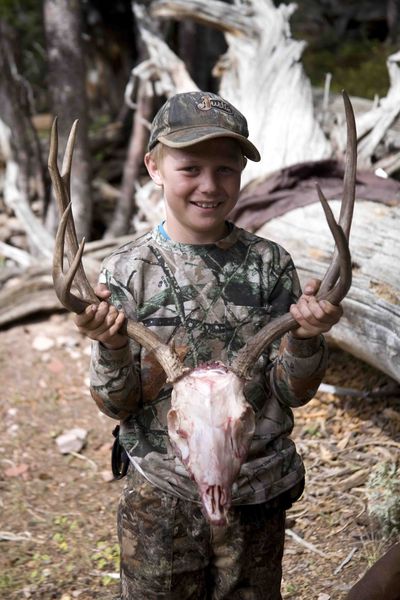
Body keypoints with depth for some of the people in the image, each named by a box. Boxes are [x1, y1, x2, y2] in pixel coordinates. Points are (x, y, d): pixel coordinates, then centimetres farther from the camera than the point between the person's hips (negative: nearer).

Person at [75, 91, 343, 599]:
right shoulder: (127, 270, -9)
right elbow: (116, 405, -8)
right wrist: (111, 347, -27)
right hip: (161, 495, -1)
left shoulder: (269, 264, -6)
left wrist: (306, 338, -23)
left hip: (259, 492, 1)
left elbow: (294, 393, -4)